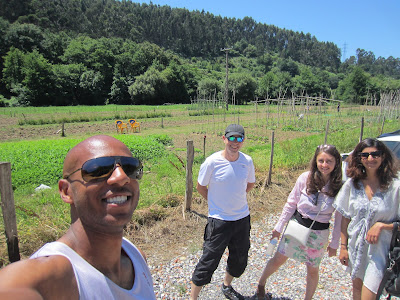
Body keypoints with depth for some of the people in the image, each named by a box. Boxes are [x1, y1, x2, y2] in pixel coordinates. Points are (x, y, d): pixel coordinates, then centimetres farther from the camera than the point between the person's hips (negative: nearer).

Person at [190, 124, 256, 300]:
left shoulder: (247, 161, -4)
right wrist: (216, 202, 1)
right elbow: (200, 187, -3)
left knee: (240, 259, 21)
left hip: (242, 218, 5)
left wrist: (235, 198, 8)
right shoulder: (212, 162, -16)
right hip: (219, 220, -5)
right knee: (209, 262, 1)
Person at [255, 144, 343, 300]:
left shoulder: (340, 187, -12)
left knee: (313, 270, 15)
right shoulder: (305, 178, -14)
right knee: (278, 260, 12)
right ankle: (260, 285, 37)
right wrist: (279, 227, -1)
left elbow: (339, 218, -2)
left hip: (319, 234, 0)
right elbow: (291, 204, -5)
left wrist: (334, 243, 3)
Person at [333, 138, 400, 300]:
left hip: (379, 249, -3)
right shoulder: (351, 184, -4)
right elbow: (345, 218, 2)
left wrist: (381, 225, -22)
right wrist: (343, 247, 2)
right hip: (356, 246, 4)